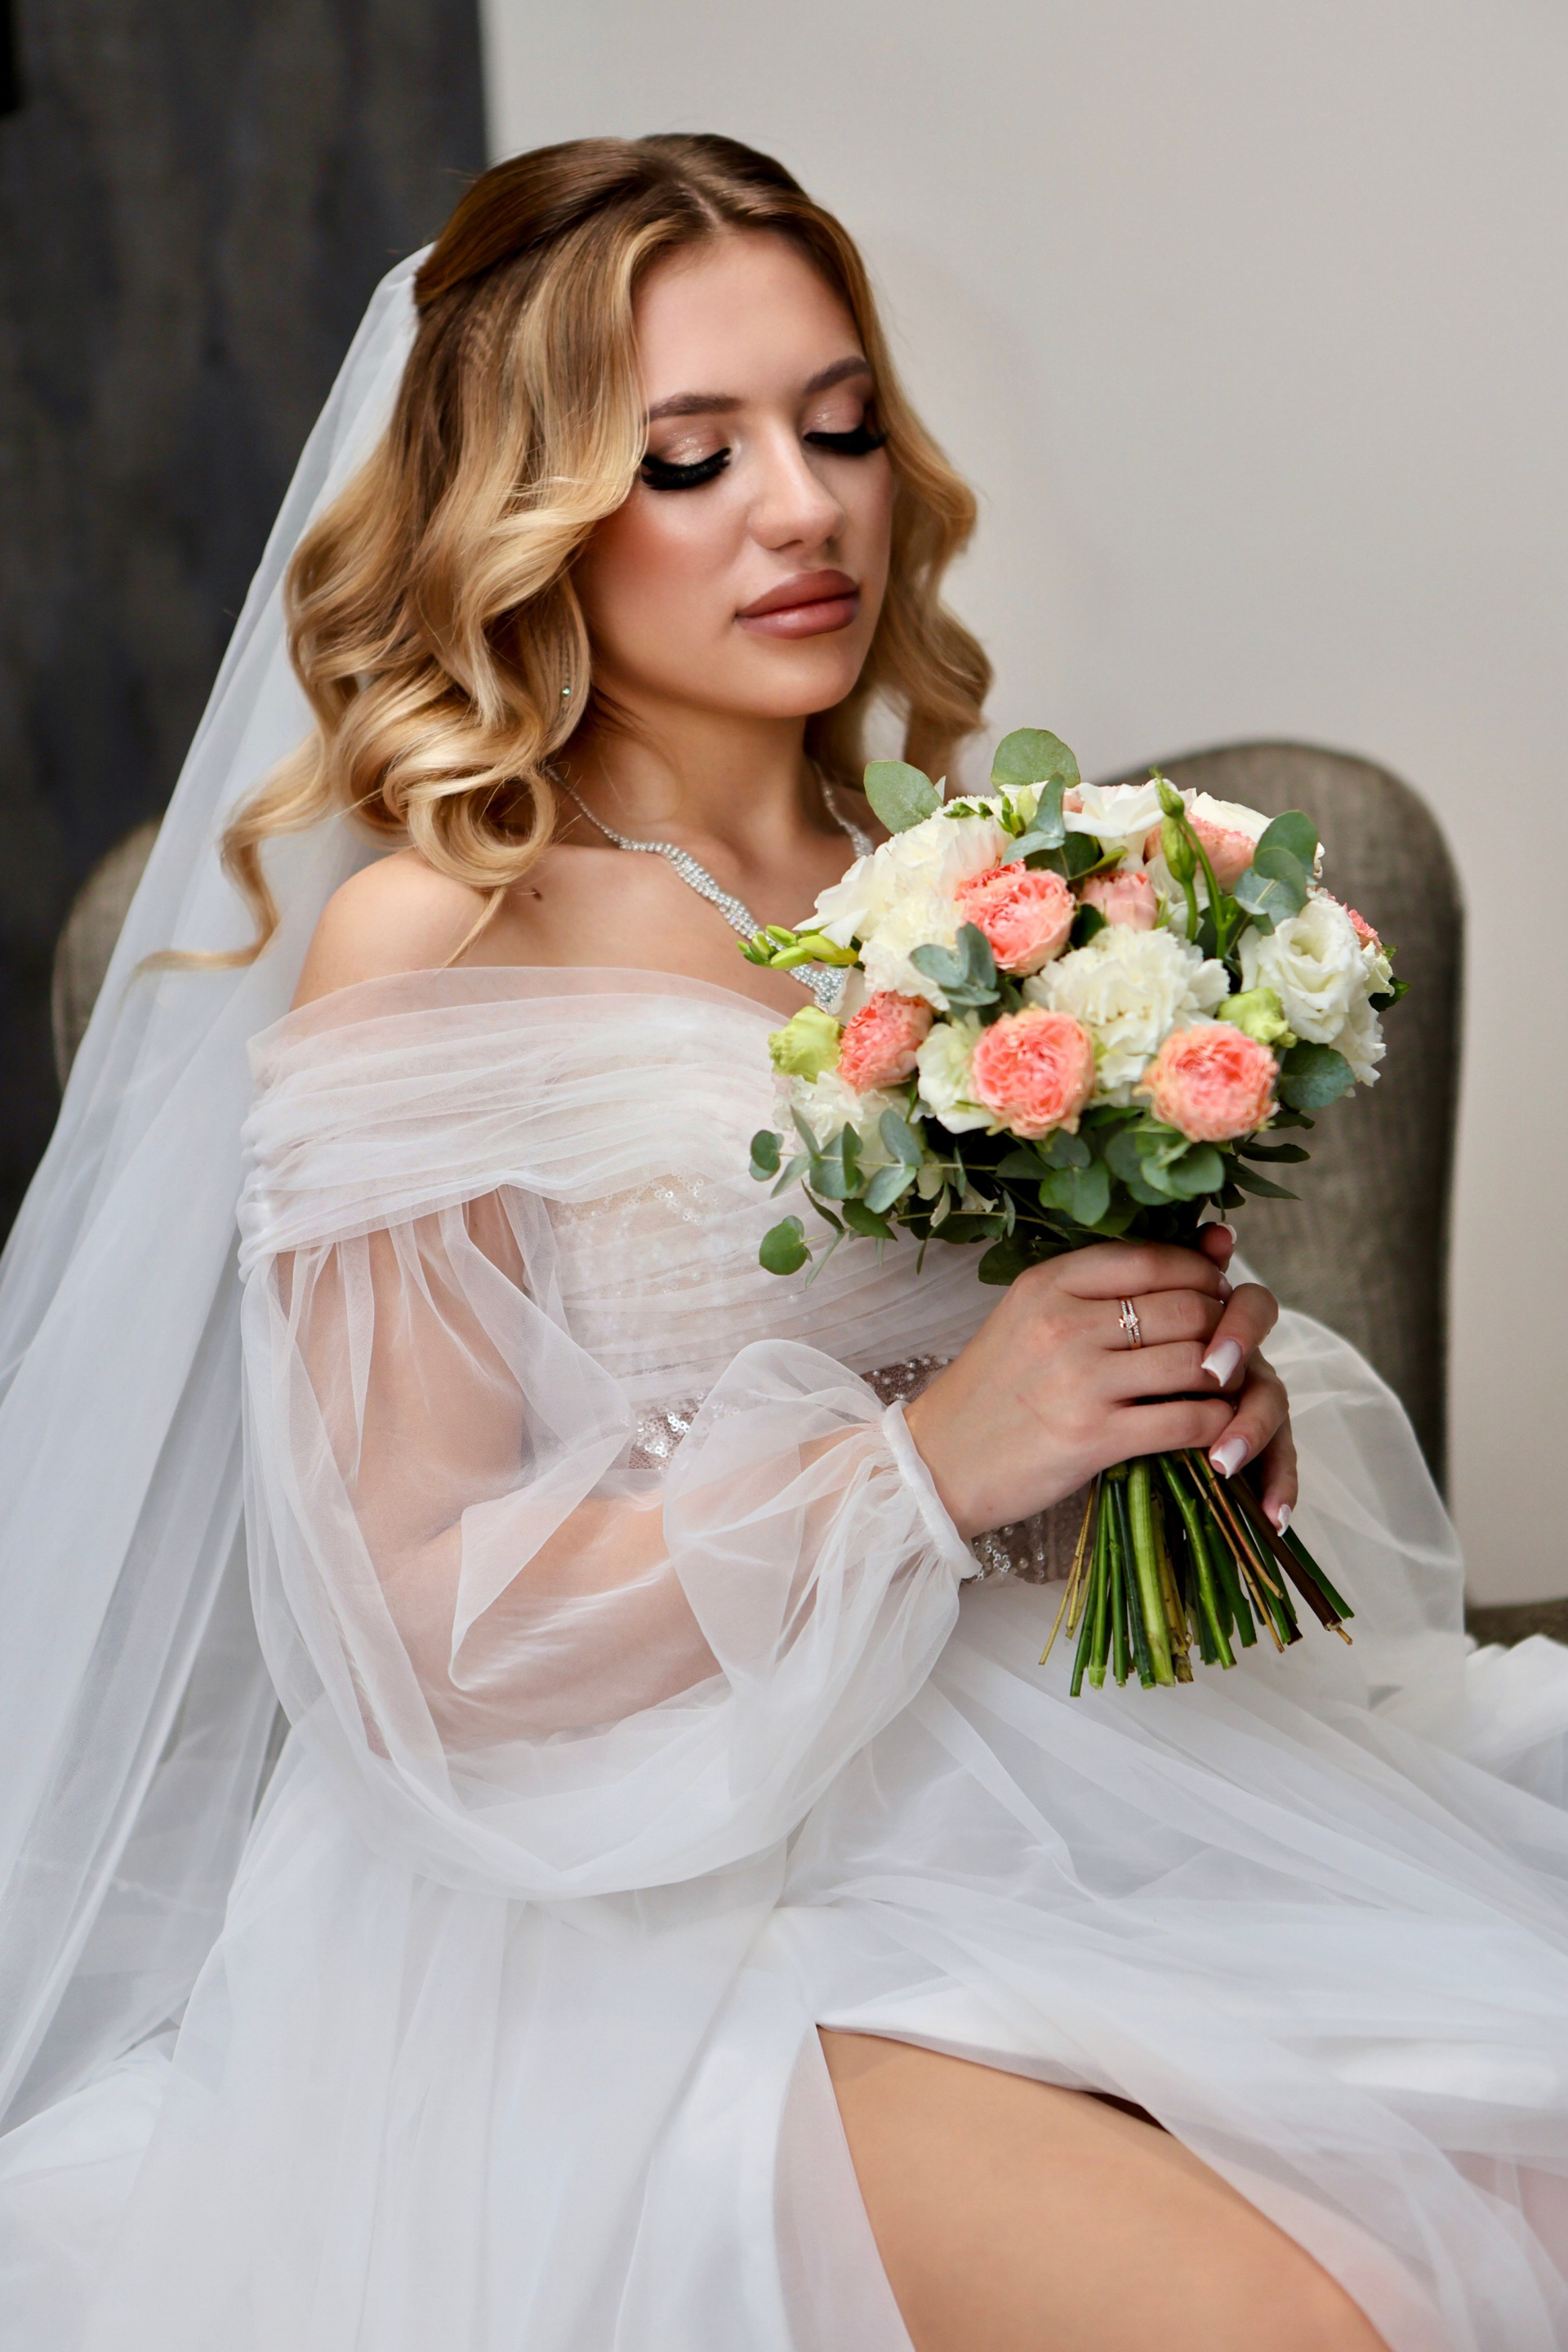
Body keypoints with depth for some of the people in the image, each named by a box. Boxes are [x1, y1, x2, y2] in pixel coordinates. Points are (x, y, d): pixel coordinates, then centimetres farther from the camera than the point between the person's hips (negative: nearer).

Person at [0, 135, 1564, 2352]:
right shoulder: (430, 944, -8)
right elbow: (413, 1622, -11)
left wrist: (1218, 1400, -5)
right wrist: (927, 1455, -19)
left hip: (1041, 1773, 5)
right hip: (631, 1897, -5)